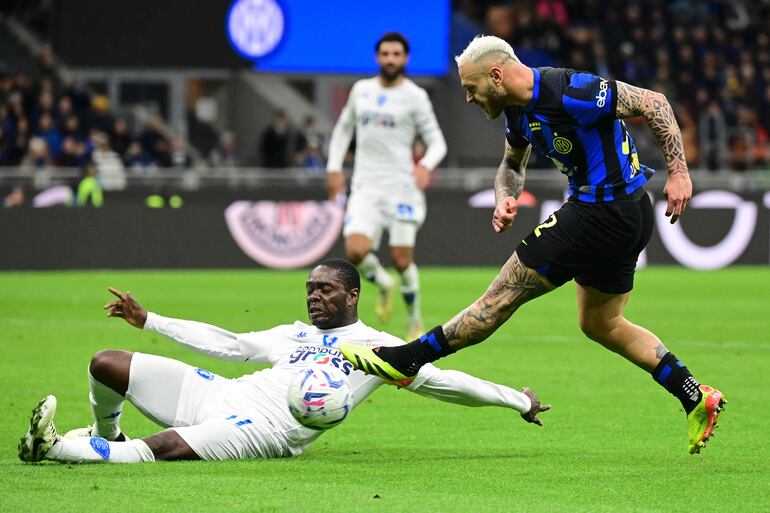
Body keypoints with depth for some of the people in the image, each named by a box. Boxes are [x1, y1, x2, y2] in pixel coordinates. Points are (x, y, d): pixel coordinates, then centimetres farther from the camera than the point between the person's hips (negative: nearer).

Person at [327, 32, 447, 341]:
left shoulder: (415, 96, 0)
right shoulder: (361, 90, 11)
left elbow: (437, 142, -1)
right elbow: (343, 129, 25)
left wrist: (426, 165, -22)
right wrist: (334, 168, 14)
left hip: (401, 186, -3)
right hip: (365, 187, 3)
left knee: (401, 259, -6)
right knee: (355, 251, -17)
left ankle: (414, 320, 16)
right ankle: (383, 285, 15)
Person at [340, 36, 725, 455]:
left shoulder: (568, 93, -22)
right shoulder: (518, 108, 7)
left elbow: (653, 103, -19)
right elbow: (511, 165, 24)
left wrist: (678, 173, -21)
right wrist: (505, 198, 2)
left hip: (601, 214, -11)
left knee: (506, 292, -4)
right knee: (599, 324, 21)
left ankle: (406, 360, 3)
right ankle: (696, 398, 20)